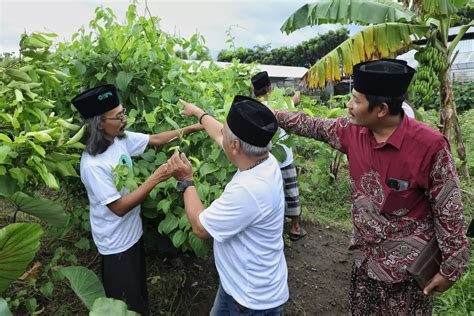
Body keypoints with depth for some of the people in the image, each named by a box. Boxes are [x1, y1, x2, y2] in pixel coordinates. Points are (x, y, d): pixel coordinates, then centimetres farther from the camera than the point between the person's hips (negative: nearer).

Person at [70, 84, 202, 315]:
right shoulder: (93, 165, -31)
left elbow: (156, 139, 1)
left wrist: (192, 128, -4)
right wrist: (155, 179, -31)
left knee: (138, 290, 30)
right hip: (117, 243, -7)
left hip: (133, 232, 7)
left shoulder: (121, 139, -9)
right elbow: (119, 207, -27)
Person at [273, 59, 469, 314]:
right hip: (364, 256, 5)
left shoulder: (429, 145, -24)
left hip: (408, 265, -5)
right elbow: (310, 126, 5)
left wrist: (451, 267, -8)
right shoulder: (352, 131, -9)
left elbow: (448, 211, -15)